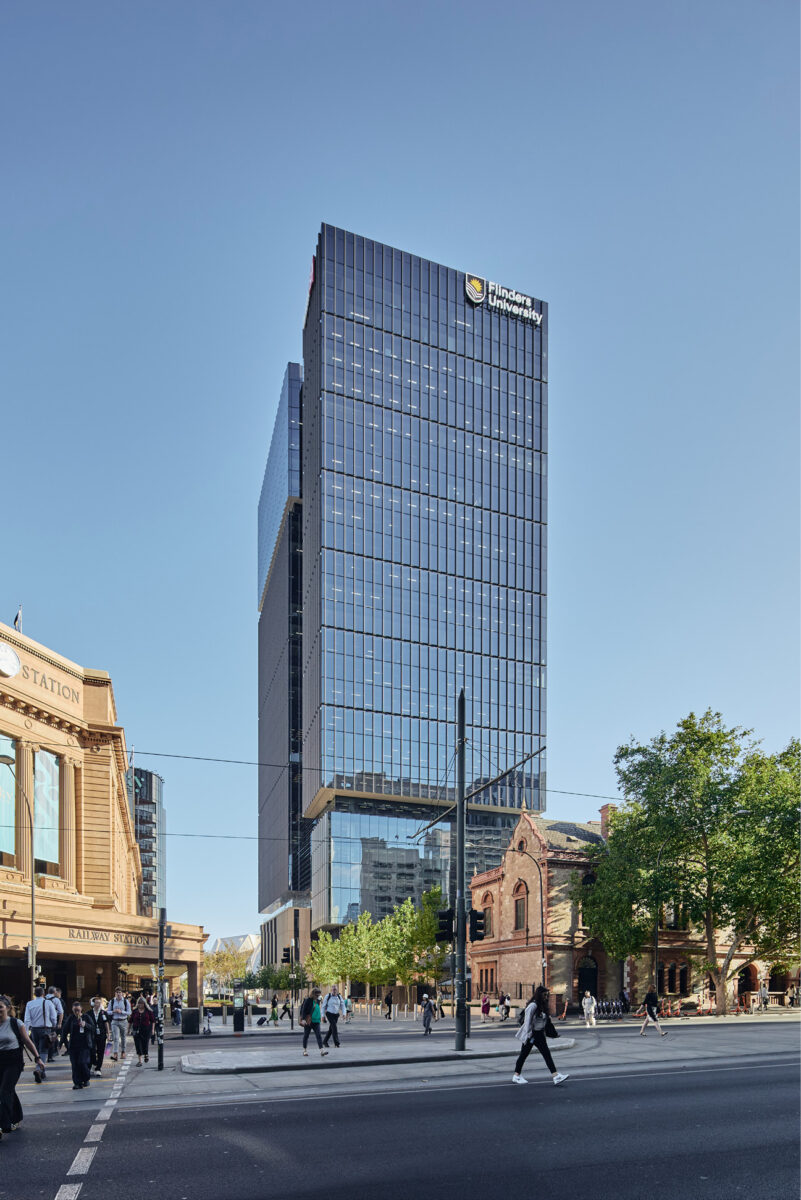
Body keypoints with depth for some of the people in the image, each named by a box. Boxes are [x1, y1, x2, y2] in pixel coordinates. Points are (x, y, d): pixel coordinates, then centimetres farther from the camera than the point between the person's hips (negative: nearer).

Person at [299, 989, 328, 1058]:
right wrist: (303, 1019, -21)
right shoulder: (308, 1000, -10)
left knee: (318, 1035, -7)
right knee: (306, 1036, 8)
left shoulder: (317, 1001, 10)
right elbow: (304, 1010, -13)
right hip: (308, 1021, -5)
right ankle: (305, 1050, 20)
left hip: (316, 1021, 5)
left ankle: (322, 1050, -16)